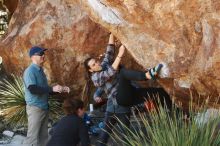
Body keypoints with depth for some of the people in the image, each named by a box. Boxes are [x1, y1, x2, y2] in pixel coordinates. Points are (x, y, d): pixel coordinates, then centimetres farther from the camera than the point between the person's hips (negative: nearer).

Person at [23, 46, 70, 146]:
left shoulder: (40, 70, 13)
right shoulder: (30, 71, -13)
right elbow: (32, 89, -24)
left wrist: (61, 89, 10)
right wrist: (52, 89, -23)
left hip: (44, 107, 9)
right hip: (35, 108, -9)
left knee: (43, 136, 11)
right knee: (33, 137, -8)